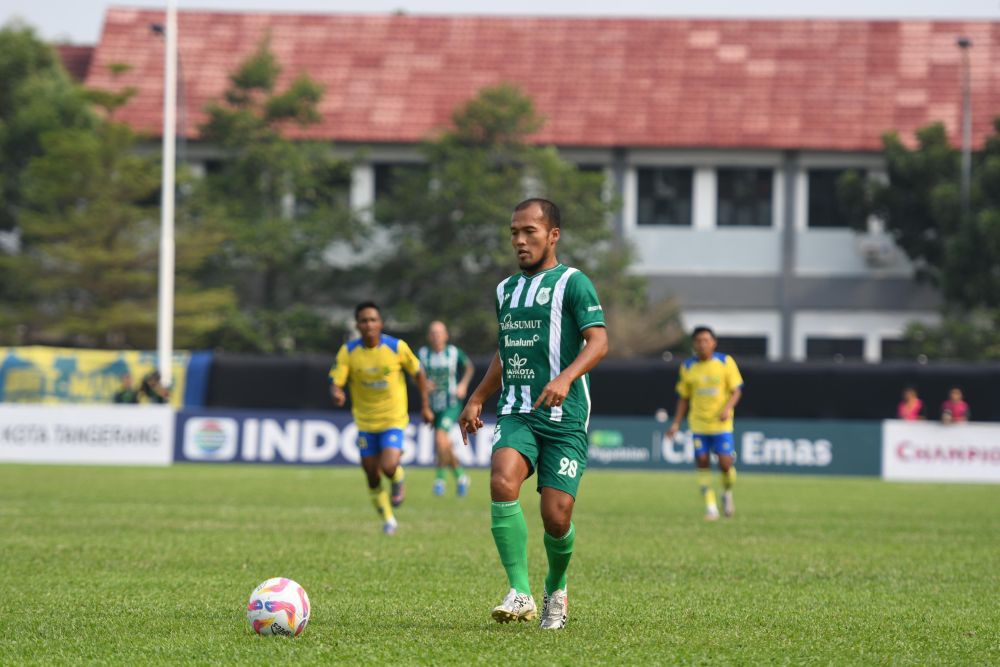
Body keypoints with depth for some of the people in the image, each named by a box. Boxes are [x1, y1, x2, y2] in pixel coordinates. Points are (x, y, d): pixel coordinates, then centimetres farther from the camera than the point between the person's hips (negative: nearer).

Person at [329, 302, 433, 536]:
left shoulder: (397, 347, -12)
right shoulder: (348, 352, -10)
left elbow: (417, 372, 3)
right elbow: (335, 382, -14)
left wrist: (425, 406, 7)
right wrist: (336, 394, -39)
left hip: (394, 419, -2)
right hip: (365, 422, 2)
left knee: (388, 467, -21)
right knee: (372, 476, 6)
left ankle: (399, 480, 17)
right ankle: (388, 519, 29)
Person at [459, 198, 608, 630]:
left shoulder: (572, 283, -2)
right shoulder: (507, 290, 18)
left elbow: (598, 341, -13)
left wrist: (566, 377, -29)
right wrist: (477, 399, 23)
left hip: (564, 418, -4)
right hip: (516, 413, 4)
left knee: (557, 518, -7)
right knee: (502, 481, -26)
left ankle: (555, 589, 26)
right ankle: (520, 594, -25)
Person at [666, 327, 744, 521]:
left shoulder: (725, 362, -2)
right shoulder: (688, 367, 4)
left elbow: (736, 390, 0)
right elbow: (684, 397, 12)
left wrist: (728, 408, -19)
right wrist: (676, 423, 6)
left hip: (721, 423, -2)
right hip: (698, 423, 2)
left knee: (725, 463, -8)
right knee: (702, 462, -4)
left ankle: (727, 493, 21)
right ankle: (710, 504, 5)